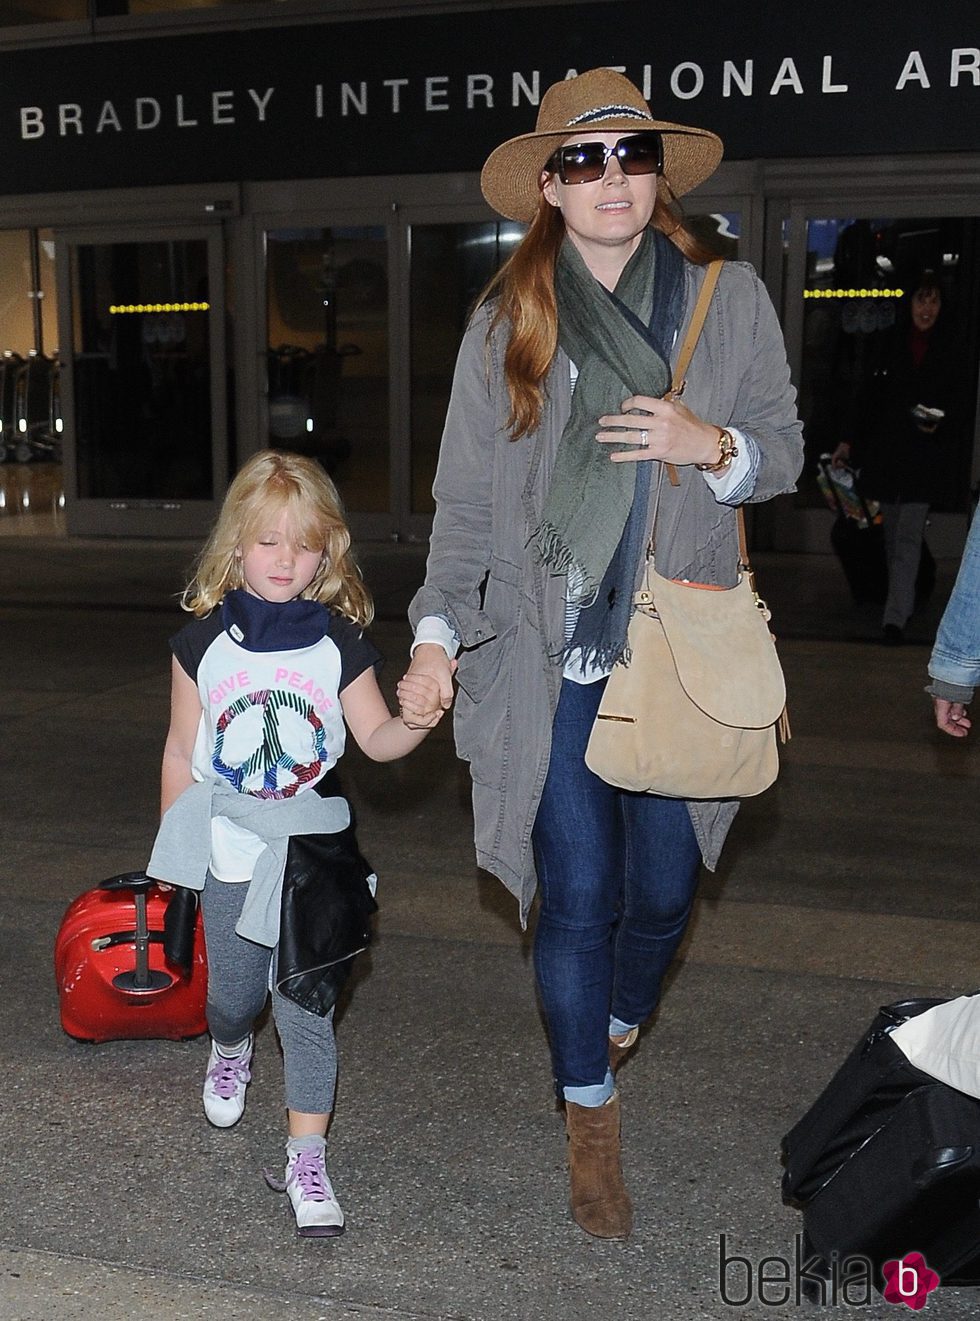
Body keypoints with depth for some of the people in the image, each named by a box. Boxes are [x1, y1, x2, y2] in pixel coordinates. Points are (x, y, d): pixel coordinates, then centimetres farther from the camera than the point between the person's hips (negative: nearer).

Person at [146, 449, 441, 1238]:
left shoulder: (339, 642, -6)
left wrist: (416, 719, -31)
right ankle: (230, 1050, 52)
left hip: (310, 850, -1)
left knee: (306, 1007, 0)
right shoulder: (206, 639, -4)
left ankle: (307, 1159, 12)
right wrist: (170, 848, 8)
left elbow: (377, 741, -8)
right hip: (226, 850, 1)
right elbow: (182, 749, 4)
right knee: (233, 993, 15)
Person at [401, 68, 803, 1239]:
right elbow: (468, 498, 3)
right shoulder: (503, 326, 3)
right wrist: (437, 628, -8)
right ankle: (591, 1119, 24)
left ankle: (617, 1022, 45)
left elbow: (784, 453, 8)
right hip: (553, 659, -1)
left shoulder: (729, 299, 3)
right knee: (576, 898, 2)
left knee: (662, 888, 10)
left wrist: (711, 444, -15)